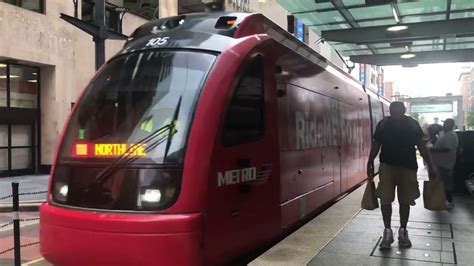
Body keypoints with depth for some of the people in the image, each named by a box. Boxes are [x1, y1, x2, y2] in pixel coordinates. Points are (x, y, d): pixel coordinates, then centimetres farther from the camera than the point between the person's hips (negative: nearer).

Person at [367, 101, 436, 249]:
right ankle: (388, 231, 6)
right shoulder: (383, 125, -5)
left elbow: (421, 146, 1)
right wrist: (370, 165, 4)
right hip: (387, 165, 0)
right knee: (385, 200, -7)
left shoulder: (412, 124, -5)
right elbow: (376, 146, 4)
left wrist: (430, 167, 0)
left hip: (408, 167, 1)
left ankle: (403, 231, 23)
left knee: (405, 201, 8)